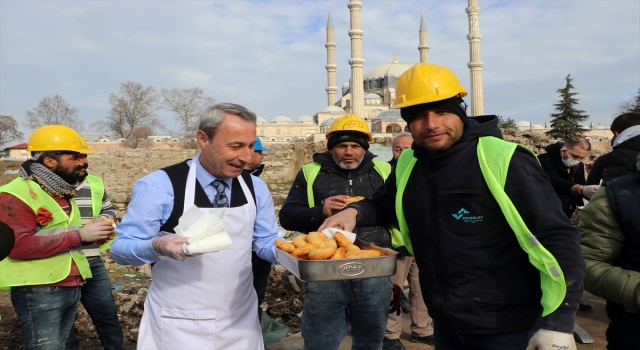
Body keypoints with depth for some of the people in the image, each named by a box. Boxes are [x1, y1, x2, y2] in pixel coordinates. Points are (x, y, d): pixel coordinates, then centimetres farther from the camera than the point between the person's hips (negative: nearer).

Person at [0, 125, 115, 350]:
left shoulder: (62, 191, 16)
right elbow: (18, 245, -23)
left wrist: (91, 235, 4)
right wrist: (79, 235, -23)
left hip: (71, 288, 8)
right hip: (39, 292, -8)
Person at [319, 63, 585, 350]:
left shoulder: (503, 160, -18)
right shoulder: (408, 165, 1)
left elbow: (558, 238, -16)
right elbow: (383, 205, 18)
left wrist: (558, 323, -19)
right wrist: (354, 211, -3)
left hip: (504, 327, -6)